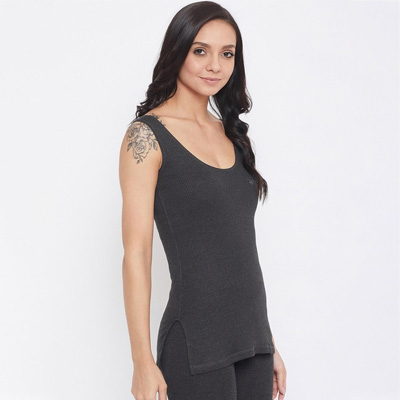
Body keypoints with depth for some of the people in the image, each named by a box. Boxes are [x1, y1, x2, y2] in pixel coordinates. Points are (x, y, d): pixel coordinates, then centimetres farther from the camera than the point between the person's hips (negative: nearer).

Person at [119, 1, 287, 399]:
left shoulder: (230, 133, 12)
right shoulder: (147, 135, -7)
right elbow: (137, 252, -12)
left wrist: (268, 345, 15)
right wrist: (144, 362, -15)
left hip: (251, 336, 6)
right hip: (195, 344, -6)